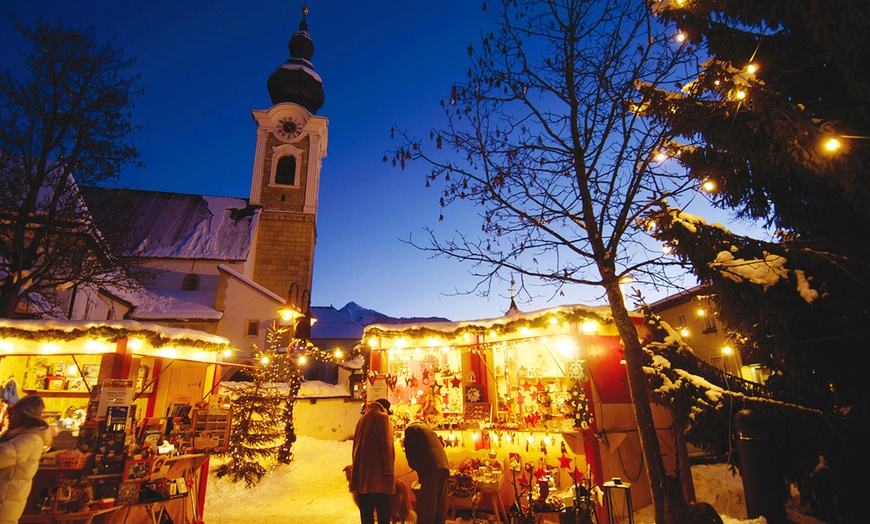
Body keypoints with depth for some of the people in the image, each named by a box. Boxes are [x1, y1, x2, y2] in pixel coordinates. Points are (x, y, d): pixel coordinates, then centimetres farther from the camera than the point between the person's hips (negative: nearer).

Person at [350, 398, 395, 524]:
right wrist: (389, 470, -11)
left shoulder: (362, 419, 17)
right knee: (383, 511, -2)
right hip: (378, 471, -7)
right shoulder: (382, 417, -4)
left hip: (361, 471, 7)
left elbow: (356, 445, 19)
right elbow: (387, 445, -12)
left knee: (366, 511, 10)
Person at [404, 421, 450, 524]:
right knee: (440, 506, 15)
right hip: (444, 469, 7)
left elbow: (410, 451, 0)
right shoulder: (428, 428, 29)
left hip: (431, 470, -7)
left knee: (425, 505, 1)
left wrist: (416, 467, 16)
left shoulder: (411, 429, 8)